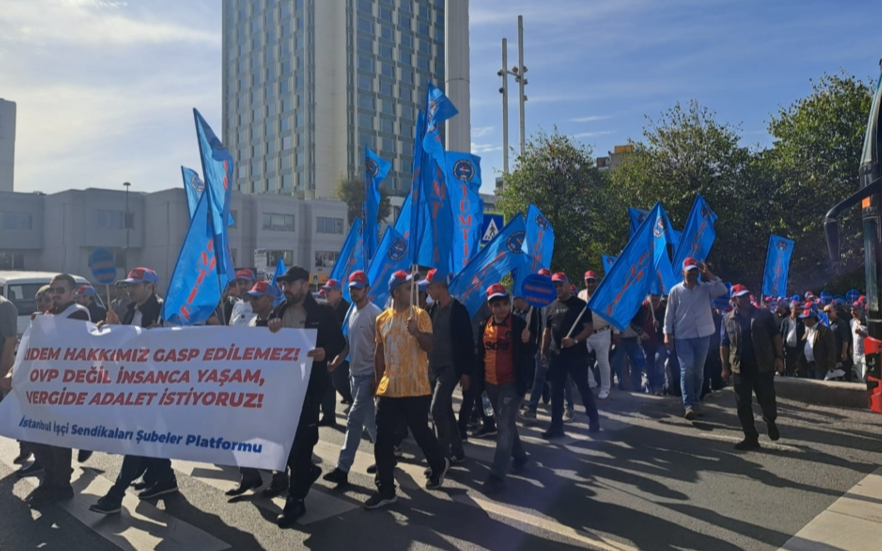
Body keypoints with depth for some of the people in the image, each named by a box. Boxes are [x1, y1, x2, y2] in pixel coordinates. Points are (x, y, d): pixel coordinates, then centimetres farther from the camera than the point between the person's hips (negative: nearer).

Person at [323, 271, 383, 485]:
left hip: (368, 375, -8)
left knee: (354, 420, -9)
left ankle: (343, 469, -4)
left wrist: (376, 377, -18)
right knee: (368, 420, 15)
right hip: (354, 373, 8)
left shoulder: (375, 313, -13)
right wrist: (334, 364, 3)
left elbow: (380, 348, -15)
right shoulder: (352, 313, 11)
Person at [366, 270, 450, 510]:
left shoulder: (420, 315, -4)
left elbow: (430, 347, -11)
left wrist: (417, 332, -30)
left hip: (416, 389, -3)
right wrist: (378, 381, 13)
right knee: (382, 441, 3)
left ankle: (439, 464, 39)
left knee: (421, 433, 10)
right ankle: (385, 490, 15)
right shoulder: (382, 319, 7)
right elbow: (379, 352, 14)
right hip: (388, 389, 4)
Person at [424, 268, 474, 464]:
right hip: (434, 366, 7)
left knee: (437, 410, -12)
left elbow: (467, 342, -12)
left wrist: (466, 372, -13)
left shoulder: (458, 309, -12)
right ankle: (456, 452, 25)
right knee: (445, 411, 13)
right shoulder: (431, 308, 8)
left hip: (450, 367, -7)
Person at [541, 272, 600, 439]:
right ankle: (556, 426, 12)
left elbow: (589, 328, -8)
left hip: (577, 354, -4)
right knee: (556, 391, 6)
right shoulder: (552, 306, 11)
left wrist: (575, 340, -22)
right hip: (556, 355, 5)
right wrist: (544, 351, 13)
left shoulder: (580, 304, -4)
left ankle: (593, 420, 25)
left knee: (583, 388, 6)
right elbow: (547, 331, 16)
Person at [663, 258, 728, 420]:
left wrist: (708, 273, -11)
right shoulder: (675, 290, 1)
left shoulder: (706, 288, 5)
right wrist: (667, 334, -4)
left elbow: (723, 290, -13)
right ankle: (689, 405, -7)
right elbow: (669, 314, 1)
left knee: (698, 370, 10)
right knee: (686, 370, -8)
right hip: (683, 337, -2)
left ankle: (695, 402, 22)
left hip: (702, 336, 2)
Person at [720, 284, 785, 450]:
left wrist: (779, 357, -6)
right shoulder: (728, 319, 5)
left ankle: (770, 421, 37)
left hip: (763, 366, -2)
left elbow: (775, 336, 3)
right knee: (743, 405, 4)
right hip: (739, 368, 2)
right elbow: (724, 345, 6)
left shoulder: (764, 315, 2)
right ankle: (751, 437, 14)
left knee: (767, 400, 4)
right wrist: (725, 367, 3)